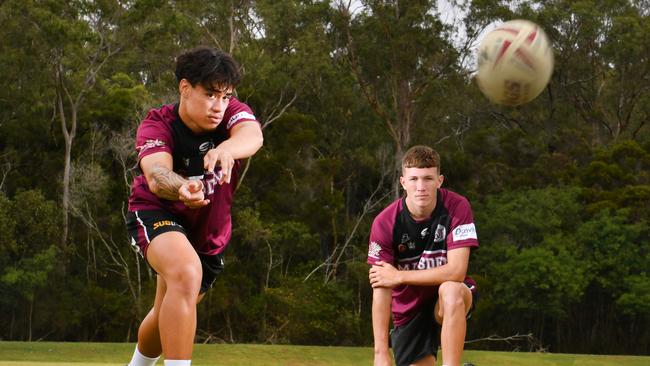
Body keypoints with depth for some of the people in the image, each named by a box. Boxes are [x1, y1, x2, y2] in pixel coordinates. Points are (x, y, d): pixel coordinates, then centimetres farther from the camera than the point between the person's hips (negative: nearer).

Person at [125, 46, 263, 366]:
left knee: (170, 318, 19)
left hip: (210, 231, 4)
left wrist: (226, 149, -69)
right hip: (155, 213, -4)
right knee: (187, 273, -37)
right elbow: (156, 174, -45)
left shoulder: (233, 112, -20)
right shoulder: (157, 124, -25)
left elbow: (252, 135, -44)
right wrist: (180, 188, -69)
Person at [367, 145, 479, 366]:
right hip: (409, 310, 2)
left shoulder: (457, 207, -19)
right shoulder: (385, 223, -17)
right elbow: (381, 291, -17)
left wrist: (399, 276, -22)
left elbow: (456, 271, -25)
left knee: (451, 291, -34)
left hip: (449, 302, -2)